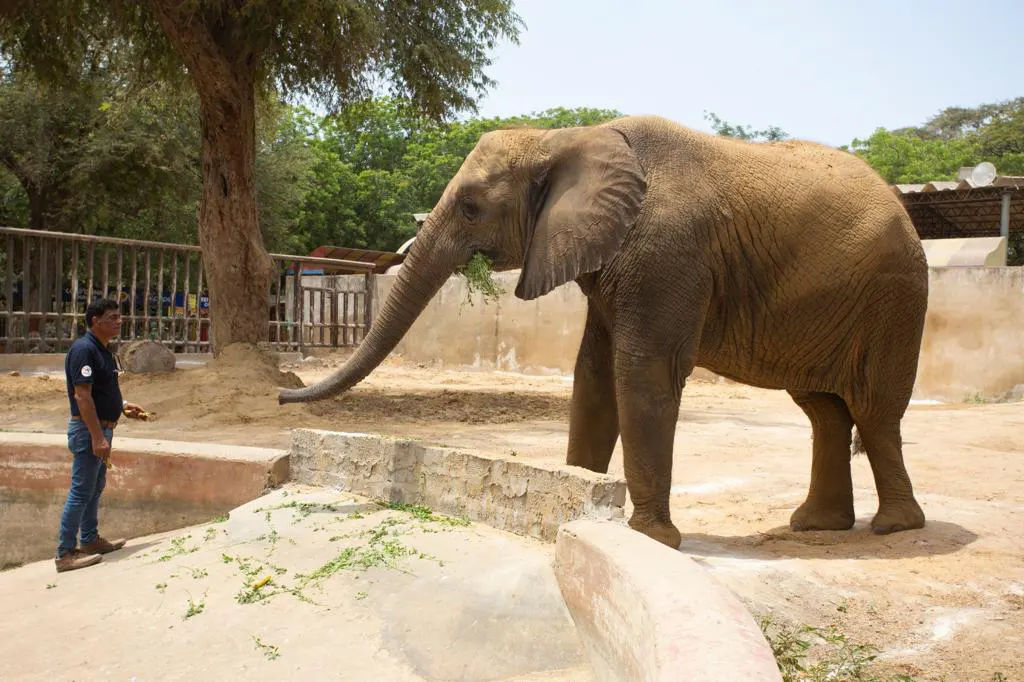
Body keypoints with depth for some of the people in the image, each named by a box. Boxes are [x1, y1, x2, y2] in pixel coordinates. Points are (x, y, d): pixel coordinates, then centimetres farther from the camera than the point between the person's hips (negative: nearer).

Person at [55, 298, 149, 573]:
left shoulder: (102, 350, 12)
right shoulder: (84, 349, -19)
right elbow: (82, 396, -24)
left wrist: (122, 405, 12)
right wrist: (97, 437, -26)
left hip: (101, 428, 10)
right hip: (88, 429, -10)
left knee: (95, 488, 18)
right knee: (81, 491, -4)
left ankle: (90, 539, 29)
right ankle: (65, 553, 3)